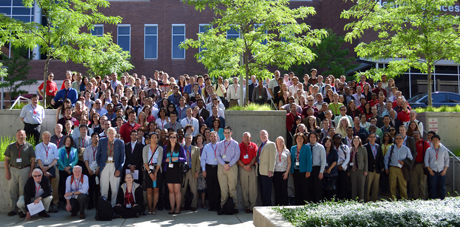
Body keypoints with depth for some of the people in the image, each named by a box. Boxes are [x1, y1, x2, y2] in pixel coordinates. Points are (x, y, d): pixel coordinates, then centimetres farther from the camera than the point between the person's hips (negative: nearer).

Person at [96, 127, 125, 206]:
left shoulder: (120, 142, 0)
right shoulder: (102, 141, 5)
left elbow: (122, 157, 1)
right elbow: (98, 154, 12)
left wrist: (119, 169, -5)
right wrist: (99, 165, 4)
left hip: (115, 166, -1)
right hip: (104, 166, 1)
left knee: (115, 189, 1)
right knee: (104, 188, 4)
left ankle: (113, 205, 12)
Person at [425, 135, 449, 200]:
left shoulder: (444, 149, 7)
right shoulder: (429, 150, 6)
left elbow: (447, 160, 7)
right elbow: (426, 160, 6)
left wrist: (445, 170, -2)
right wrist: (429, 170, -4)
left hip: (442, 172, 0)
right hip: (432, 171, 0)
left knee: (442, 187, 1)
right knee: (432, 187, -1)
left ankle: (442, 200, 9)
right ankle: (433, 200, 5)